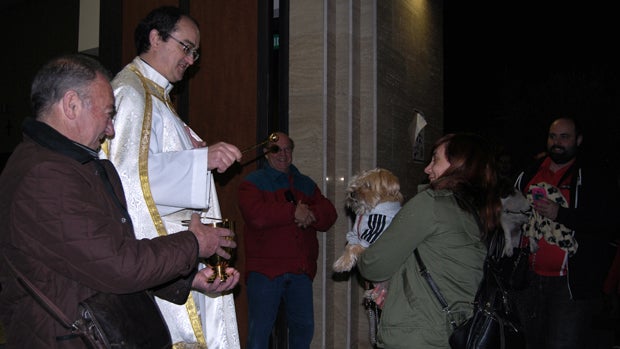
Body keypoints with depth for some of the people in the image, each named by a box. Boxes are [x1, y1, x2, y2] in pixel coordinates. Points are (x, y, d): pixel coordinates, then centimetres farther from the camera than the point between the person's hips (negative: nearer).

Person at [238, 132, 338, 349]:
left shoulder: (306, 184, 18)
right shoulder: (253, 182, 2)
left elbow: (329, 215, 6)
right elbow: (256, 215, -18)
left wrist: (310, 214, -16)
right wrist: (294, 212, -12)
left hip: (301, 270, 5)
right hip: (265, 268, -5)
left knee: (304, 326, 13)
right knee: (260, 329, -2)